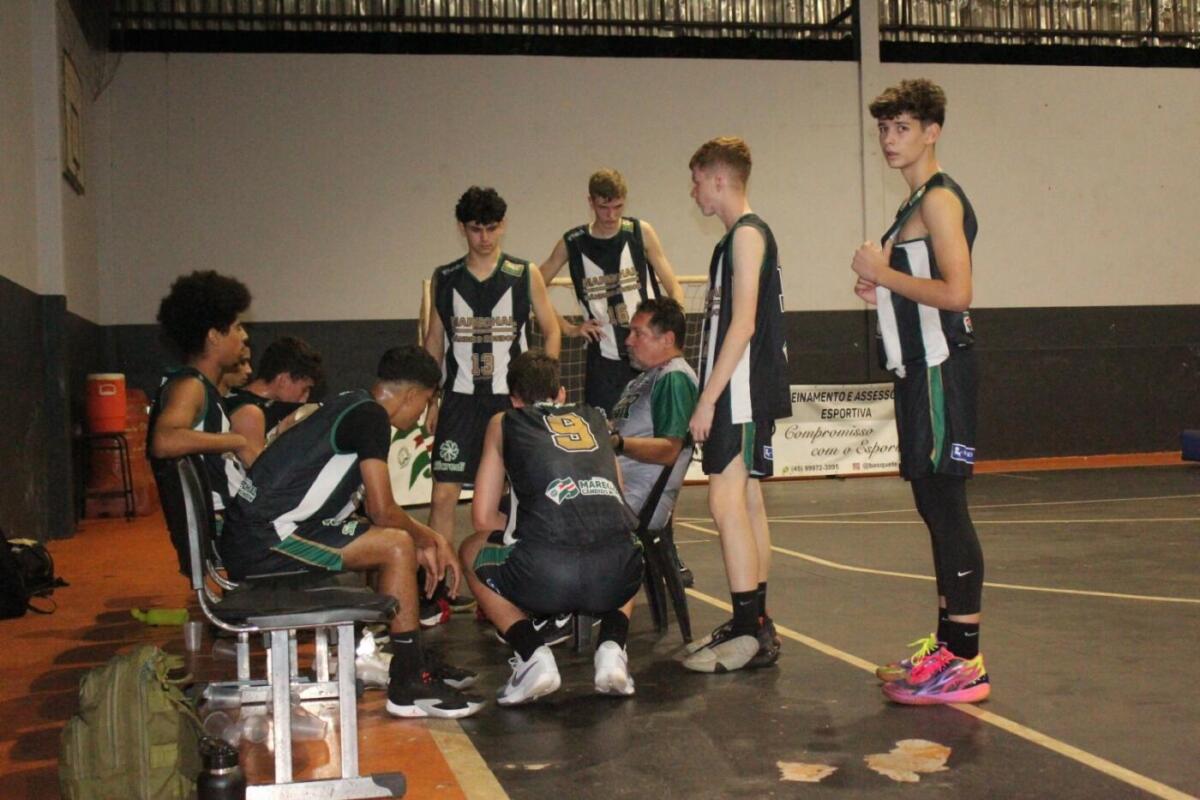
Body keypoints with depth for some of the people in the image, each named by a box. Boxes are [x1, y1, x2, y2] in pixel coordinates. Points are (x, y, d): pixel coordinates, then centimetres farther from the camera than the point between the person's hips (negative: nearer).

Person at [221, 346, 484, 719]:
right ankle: (408, 685, -13)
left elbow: (374, 507, 25)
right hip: (265, 539, -10)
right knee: (397, 546, -18)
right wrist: (425, 539, 5)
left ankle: (411, 661, 21)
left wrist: (428, 538, 19)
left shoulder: (351, 407, 18)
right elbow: (382, 510, -14)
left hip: (254, 537, 10)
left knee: (399, 542, 17)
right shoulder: (370, 415, -11)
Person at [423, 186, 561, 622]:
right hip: (460, 400, 1)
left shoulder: (525, 275, 1)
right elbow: (434, 341, 13)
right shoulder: (444, 278, 6)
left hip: (512, 399, -1)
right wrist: (430, 400, 8)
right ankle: (437, 592, -1)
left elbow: (551, 330, 8)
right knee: (443, 494, -8)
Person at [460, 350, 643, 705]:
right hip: (617, 577, 3)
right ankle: (612, 647, 15)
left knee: (471, 553, 29)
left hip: (545, 575, -3)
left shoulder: (504, 423, 21)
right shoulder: (593, 417, 28)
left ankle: (533, 655, 9)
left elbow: (483, 518, 19)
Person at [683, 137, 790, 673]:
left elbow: (743, 324, -18)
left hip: (741, 391, -10)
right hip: (738, 395, 10)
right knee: (747, 501, 12)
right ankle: (754, 626, 19)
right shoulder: (742, 237, 19)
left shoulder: (747, 235, -11)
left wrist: (707, 399, -19)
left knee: (727, 503, -13)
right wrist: (711, 398, 18)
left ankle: (751, 634, -10)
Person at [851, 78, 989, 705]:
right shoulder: (915, 204, 20)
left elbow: (955, 292, -22)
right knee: (934, 507, 13)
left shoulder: (940, 198, -11)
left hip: (940, 371, -10)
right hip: (918, 371, 10)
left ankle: (965, 665, -6)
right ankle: (946, 646, 22)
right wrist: (879, 288, 10)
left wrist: (883, 273, -13)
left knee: (945, 506, -10)